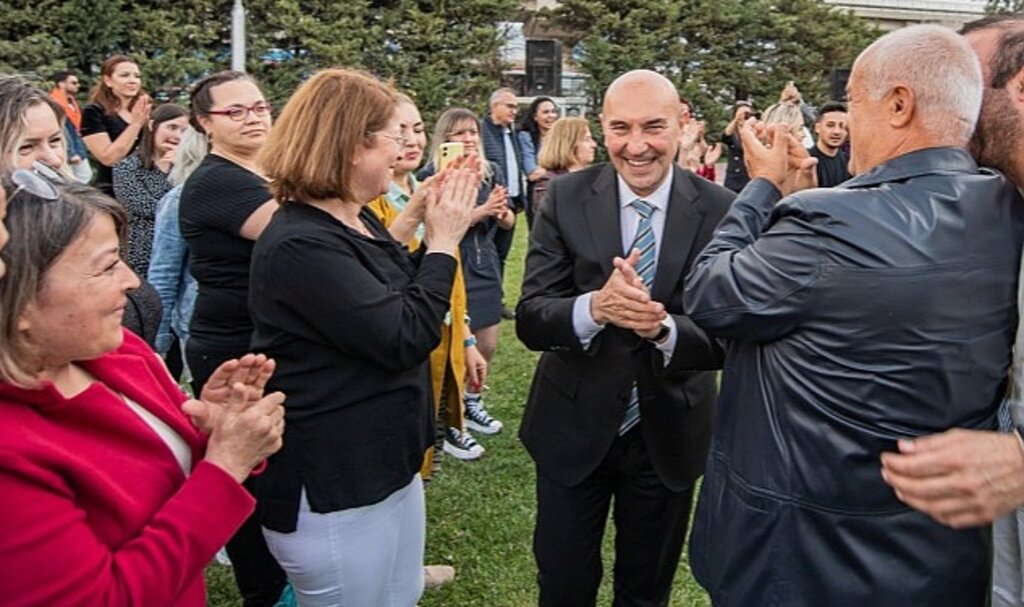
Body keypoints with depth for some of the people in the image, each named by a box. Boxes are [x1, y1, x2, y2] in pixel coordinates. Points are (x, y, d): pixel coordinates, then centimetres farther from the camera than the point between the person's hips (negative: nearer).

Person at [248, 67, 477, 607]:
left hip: (385, 463, 9)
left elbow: (404, 304, 15)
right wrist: (443, 243, -14)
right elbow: (404, 338, -25)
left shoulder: (358, 222, 6)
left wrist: (439, 233, 2)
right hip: (333, 488, -9)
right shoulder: (300, 244, -24)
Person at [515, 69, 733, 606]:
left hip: (669, 434, 0)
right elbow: (530, 320, -15)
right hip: (574, 427, 0)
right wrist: (595, 307, -36)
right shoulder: (565, 198, -10)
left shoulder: (721, 211, -12)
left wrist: (665, 328, -35)